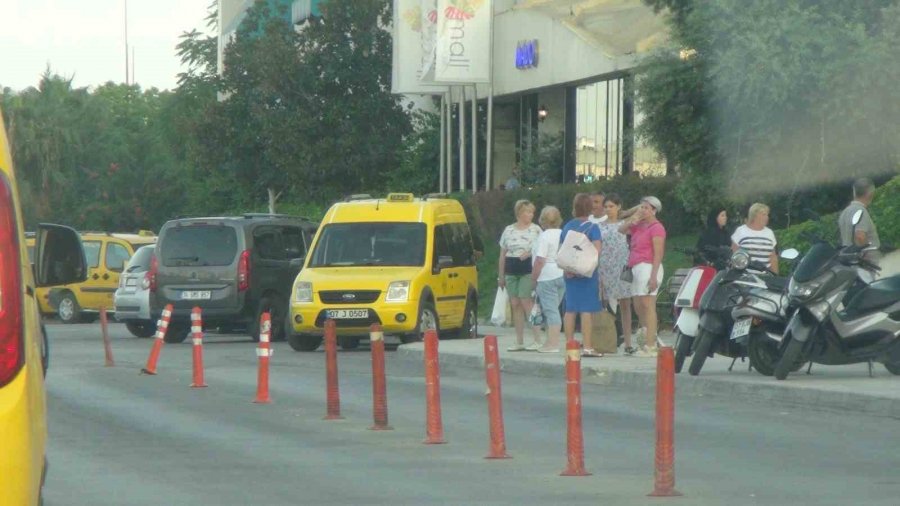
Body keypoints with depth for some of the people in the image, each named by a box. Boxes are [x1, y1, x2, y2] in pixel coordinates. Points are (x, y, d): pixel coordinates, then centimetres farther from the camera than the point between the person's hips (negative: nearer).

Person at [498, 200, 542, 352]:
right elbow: (502, 255, 15)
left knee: (527, 302, -13)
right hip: (511, 272, 4)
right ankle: (519, 342, 9)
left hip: (528, 271, -4)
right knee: (515, 305, 4)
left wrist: (529, 253, -15)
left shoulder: (535, 230, 2)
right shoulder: (508, 231, 11)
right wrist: (501, 275, 13)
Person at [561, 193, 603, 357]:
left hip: (569, 272, 5)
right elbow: (597, 250, -16)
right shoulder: (592, 227, -7)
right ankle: (587, 347, -6)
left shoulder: (567, 227, 7)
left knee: (570, 309, 9)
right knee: (587, 310, -3)